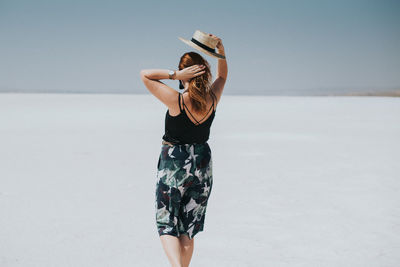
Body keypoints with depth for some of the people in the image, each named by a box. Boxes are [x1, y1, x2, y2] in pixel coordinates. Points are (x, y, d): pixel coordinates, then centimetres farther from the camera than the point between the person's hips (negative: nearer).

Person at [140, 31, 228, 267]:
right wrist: (221, 51, 2)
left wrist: (176, 75, -19)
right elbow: (222, 76, 15)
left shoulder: (177, 101, -19)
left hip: (174, 164, -5)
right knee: (188, 229, 15)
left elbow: (145, 75, -11)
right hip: (202, 163, 5)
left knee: (167, 225, 4)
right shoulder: (213, 100, -6)